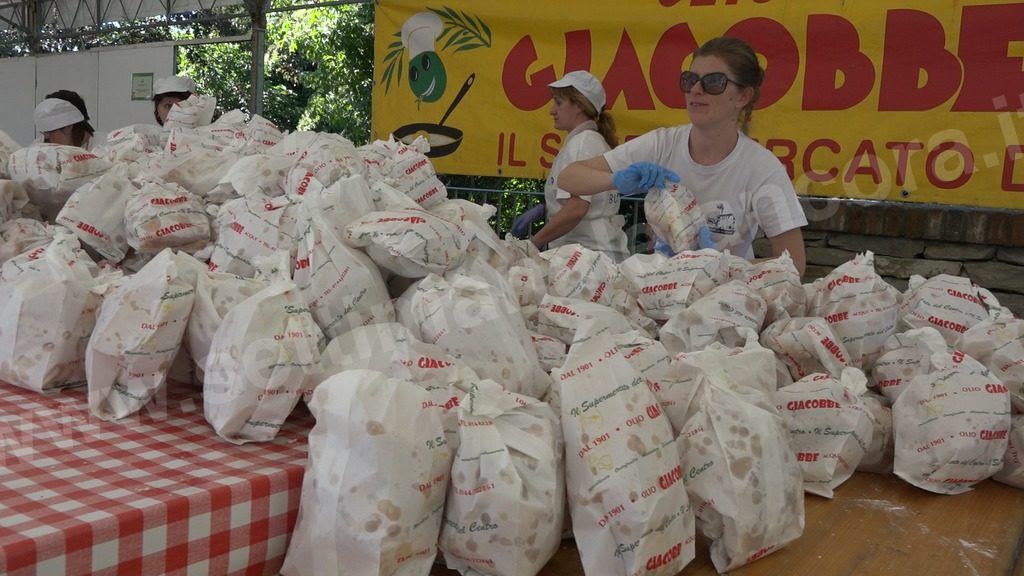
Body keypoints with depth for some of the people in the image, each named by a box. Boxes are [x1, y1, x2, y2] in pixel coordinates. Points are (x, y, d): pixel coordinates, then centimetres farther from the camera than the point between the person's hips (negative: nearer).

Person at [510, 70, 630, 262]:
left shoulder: (582, 143, -11)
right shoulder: (594, 140, 18)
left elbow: (576, 208, -21)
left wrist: (533, 243, -15)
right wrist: (544, 209, 11)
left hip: (590, 252, -9)